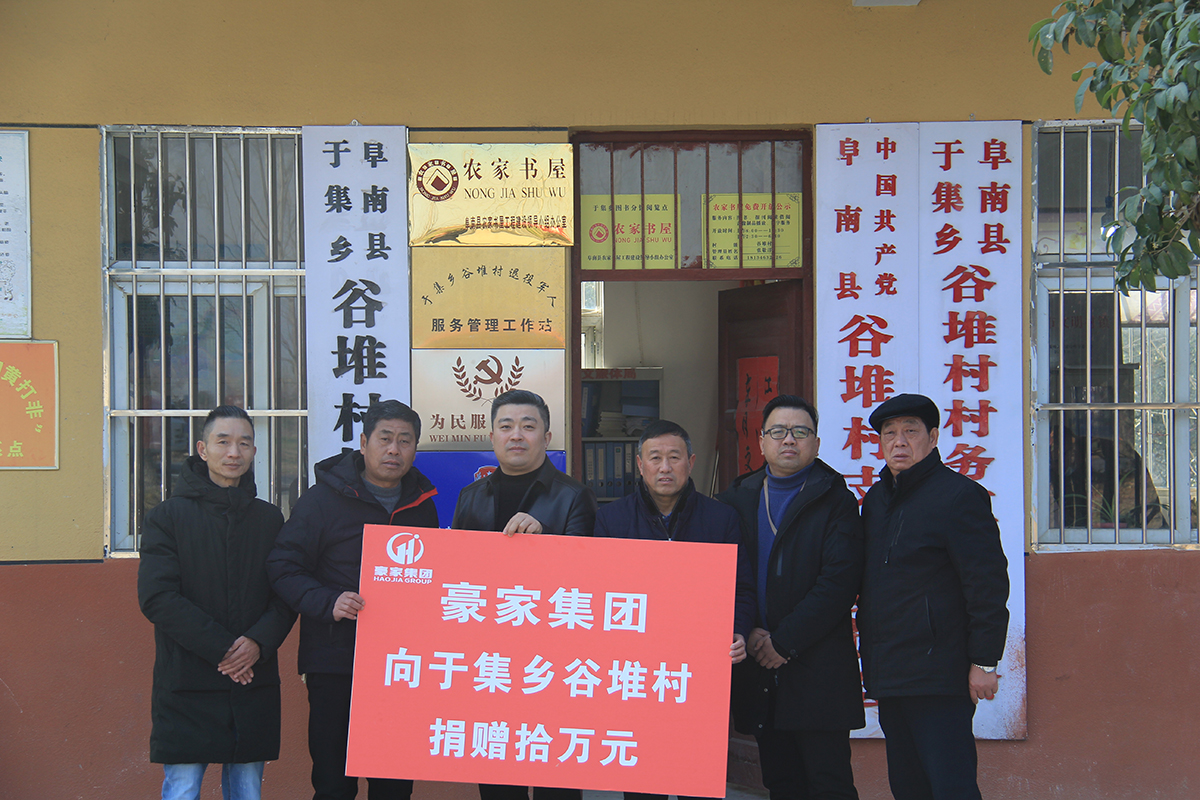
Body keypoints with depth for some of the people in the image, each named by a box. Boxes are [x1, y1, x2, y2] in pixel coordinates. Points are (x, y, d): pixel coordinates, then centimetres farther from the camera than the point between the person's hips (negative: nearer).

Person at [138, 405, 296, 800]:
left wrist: (260, 642, -13)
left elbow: (287, 594, 7)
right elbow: (157, 598, -9)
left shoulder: (270, 519, 11)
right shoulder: (168, 516, 1)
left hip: (254, 686, 3)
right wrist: (222, 649, -15)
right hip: (186, 687, -3)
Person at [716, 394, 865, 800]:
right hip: (758, 667, 4)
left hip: (819, 669, -4)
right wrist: (747, 632, -9)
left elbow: (839, 580, -11)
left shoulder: (835, 500, -1)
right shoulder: (736, 499, 12)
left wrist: (785, 641, -13)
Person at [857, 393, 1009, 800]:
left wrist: (984, 662, -16)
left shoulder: (959, 495, -9)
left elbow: (988, 584, -13)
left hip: (937, 675, -8)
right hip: (889, 674, 8)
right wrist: (869, 653, 14)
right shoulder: (876, 498, 16)